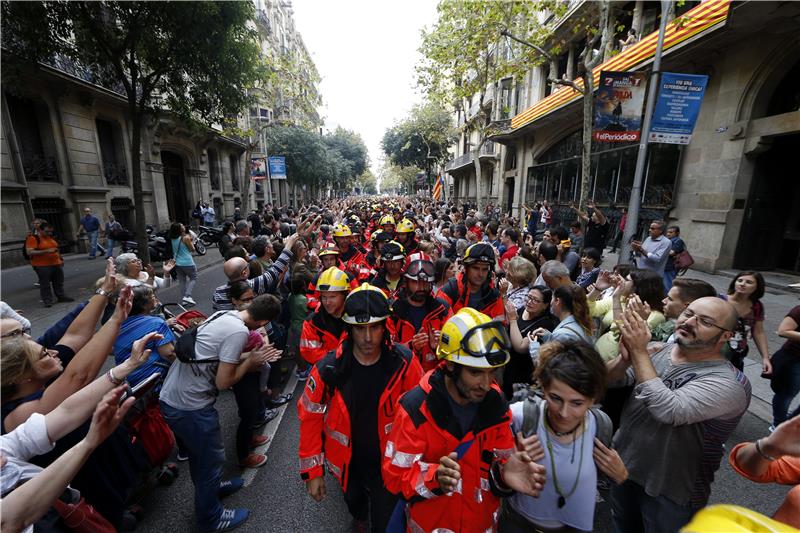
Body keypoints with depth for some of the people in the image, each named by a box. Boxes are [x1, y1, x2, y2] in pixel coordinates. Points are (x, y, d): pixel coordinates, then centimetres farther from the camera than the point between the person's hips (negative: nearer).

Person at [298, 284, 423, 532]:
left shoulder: (404, 362, -24)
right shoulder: (328, 369, -24)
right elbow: (310, 417, -12)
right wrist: (312, 471, -7)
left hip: (388, 461, -2)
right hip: (347, 462, 3)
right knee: (354, 501, 32)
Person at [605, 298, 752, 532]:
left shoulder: (730, 383, -22)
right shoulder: (659, 350, -6)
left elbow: (669, 410, -36)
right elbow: (608, 380, -10)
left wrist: (639, 351, -33)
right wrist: (625, 357, -30)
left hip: (670, 494, -4)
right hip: (623, 466, 5)